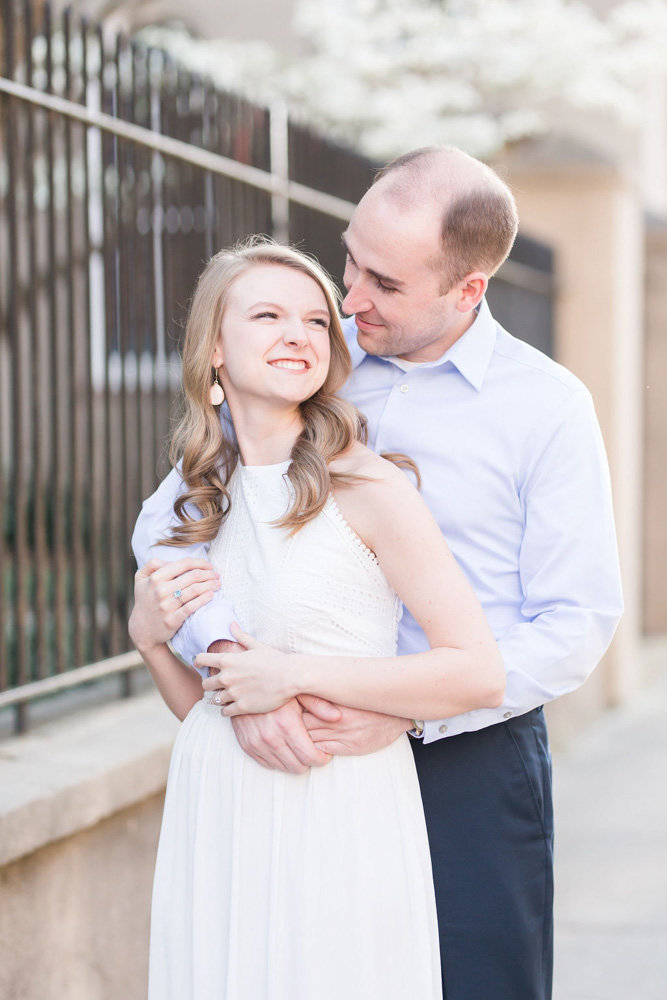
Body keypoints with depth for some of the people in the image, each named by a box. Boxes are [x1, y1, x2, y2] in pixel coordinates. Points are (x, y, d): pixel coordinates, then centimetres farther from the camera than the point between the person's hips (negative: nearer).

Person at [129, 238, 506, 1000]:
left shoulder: (366, 489, -11)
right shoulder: (200, 496, 8)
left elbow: (479, 674, -16)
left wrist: (298, 674, -16)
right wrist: (151, 636, -3)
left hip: (340, 816, -5)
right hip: (218, 820, 5)